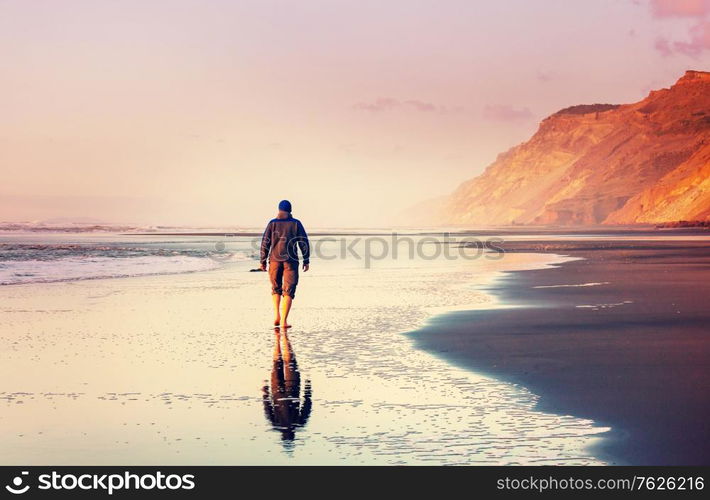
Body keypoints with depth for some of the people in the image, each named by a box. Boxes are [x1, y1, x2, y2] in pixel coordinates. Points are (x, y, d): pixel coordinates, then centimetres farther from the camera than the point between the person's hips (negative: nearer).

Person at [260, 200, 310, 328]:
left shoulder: (272, 223, 3)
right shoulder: (296, 223, 2)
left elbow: (265, 243, 0)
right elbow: (304, 242, -1)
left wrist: (263, 261, 6)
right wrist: (306, 261, 5)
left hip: (275, 260, 1)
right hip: (291, 260, -1)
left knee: (276, 288, 20)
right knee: (288, 291, 1)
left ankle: (276, 315, 7)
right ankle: (284, 321, -8)